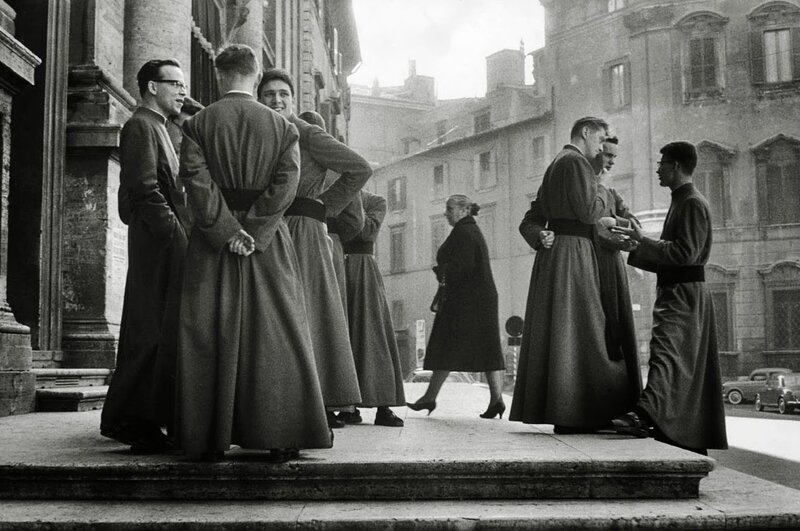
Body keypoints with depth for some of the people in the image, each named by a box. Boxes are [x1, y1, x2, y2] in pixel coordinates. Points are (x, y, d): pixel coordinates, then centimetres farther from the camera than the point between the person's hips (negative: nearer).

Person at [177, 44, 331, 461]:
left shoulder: (197, 124, 2)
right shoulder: (282, 127, 4)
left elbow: (196, 180, -10)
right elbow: (286, 182, -8)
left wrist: (227, 232, -10)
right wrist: (252, 231, -9)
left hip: (211, 241, 0)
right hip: (269, 244, 1)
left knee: (210, 337, 3)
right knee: (274, 337, 4)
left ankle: (212, 439, 3)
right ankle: (281, 438, 4)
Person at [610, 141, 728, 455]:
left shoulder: (693, 203, -9)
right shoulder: (680, 202, 22)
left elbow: (686, 253, -20)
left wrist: (642, 242, -19)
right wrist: (635, 250, 19)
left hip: (685, 293, -10)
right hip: (675, 291, 10)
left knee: (666, 351, -28)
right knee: (686, 368, 13)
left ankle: (646, 412, -47)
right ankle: (692, 444, 21)